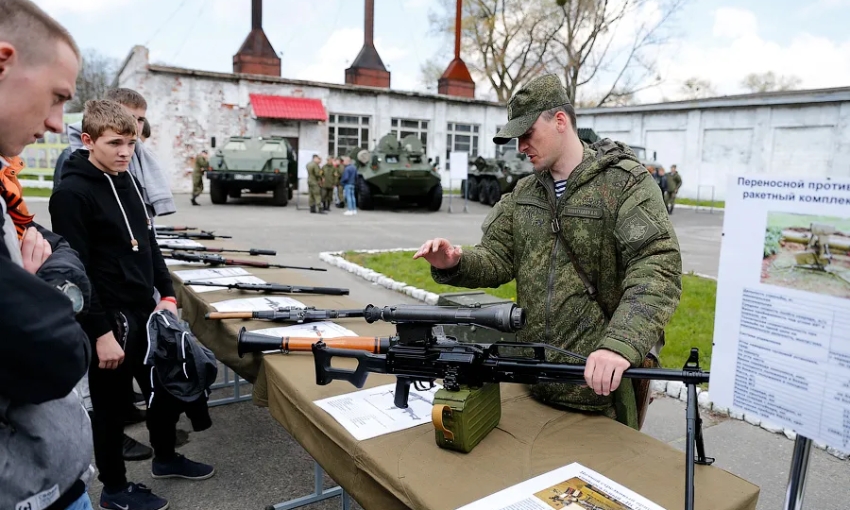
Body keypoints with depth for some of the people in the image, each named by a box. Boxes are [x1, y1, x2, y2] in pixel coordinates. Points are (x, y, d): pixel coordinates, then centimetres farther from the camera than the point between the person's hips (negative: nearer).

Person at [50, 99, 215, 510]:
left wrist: (167, 294, 9)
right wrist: (101, 332, -20)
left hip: (144, 313, 8)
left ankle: (165, 458, 42)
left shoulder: (129, 183, 8)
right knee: (111, 406, 9)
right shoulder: (72, 194, -16)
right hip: (108, 321, -8)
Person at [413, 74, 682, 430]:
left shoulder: (627, 183, -11)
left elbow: (657, 270, -22)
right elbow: (497, 258, 6)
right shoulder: (524, 194, 9)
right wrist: (454, 264, -16)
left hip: (602, 379, -5)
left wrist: (621, 345, -36)